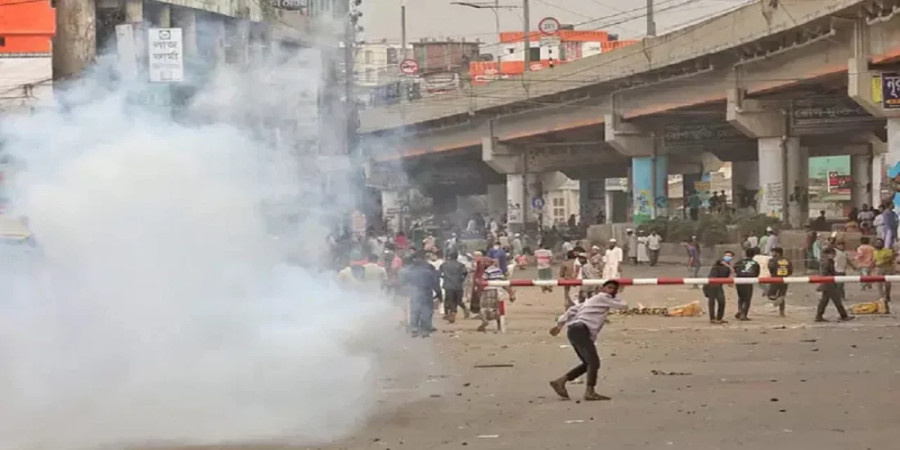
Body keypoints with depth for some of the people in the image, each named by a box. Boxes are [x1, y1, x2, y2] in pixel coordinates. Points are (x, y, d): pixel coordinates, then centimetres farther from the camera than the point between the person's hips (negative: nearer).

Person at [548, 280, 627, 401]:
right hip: (580, 330, -10)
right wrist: (615, 296, 21)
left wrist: (560, 324, 20)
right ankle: (590, 392, -25)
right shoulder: (603, 298, 4)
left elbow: (574, 309, 25)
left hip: (575, 331, 10)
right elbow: (623, 305, 3)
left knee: (589, 363, 16)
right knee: (594, 361, -15)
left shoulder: (593, 300, 30)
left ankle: (560, 382, 13)